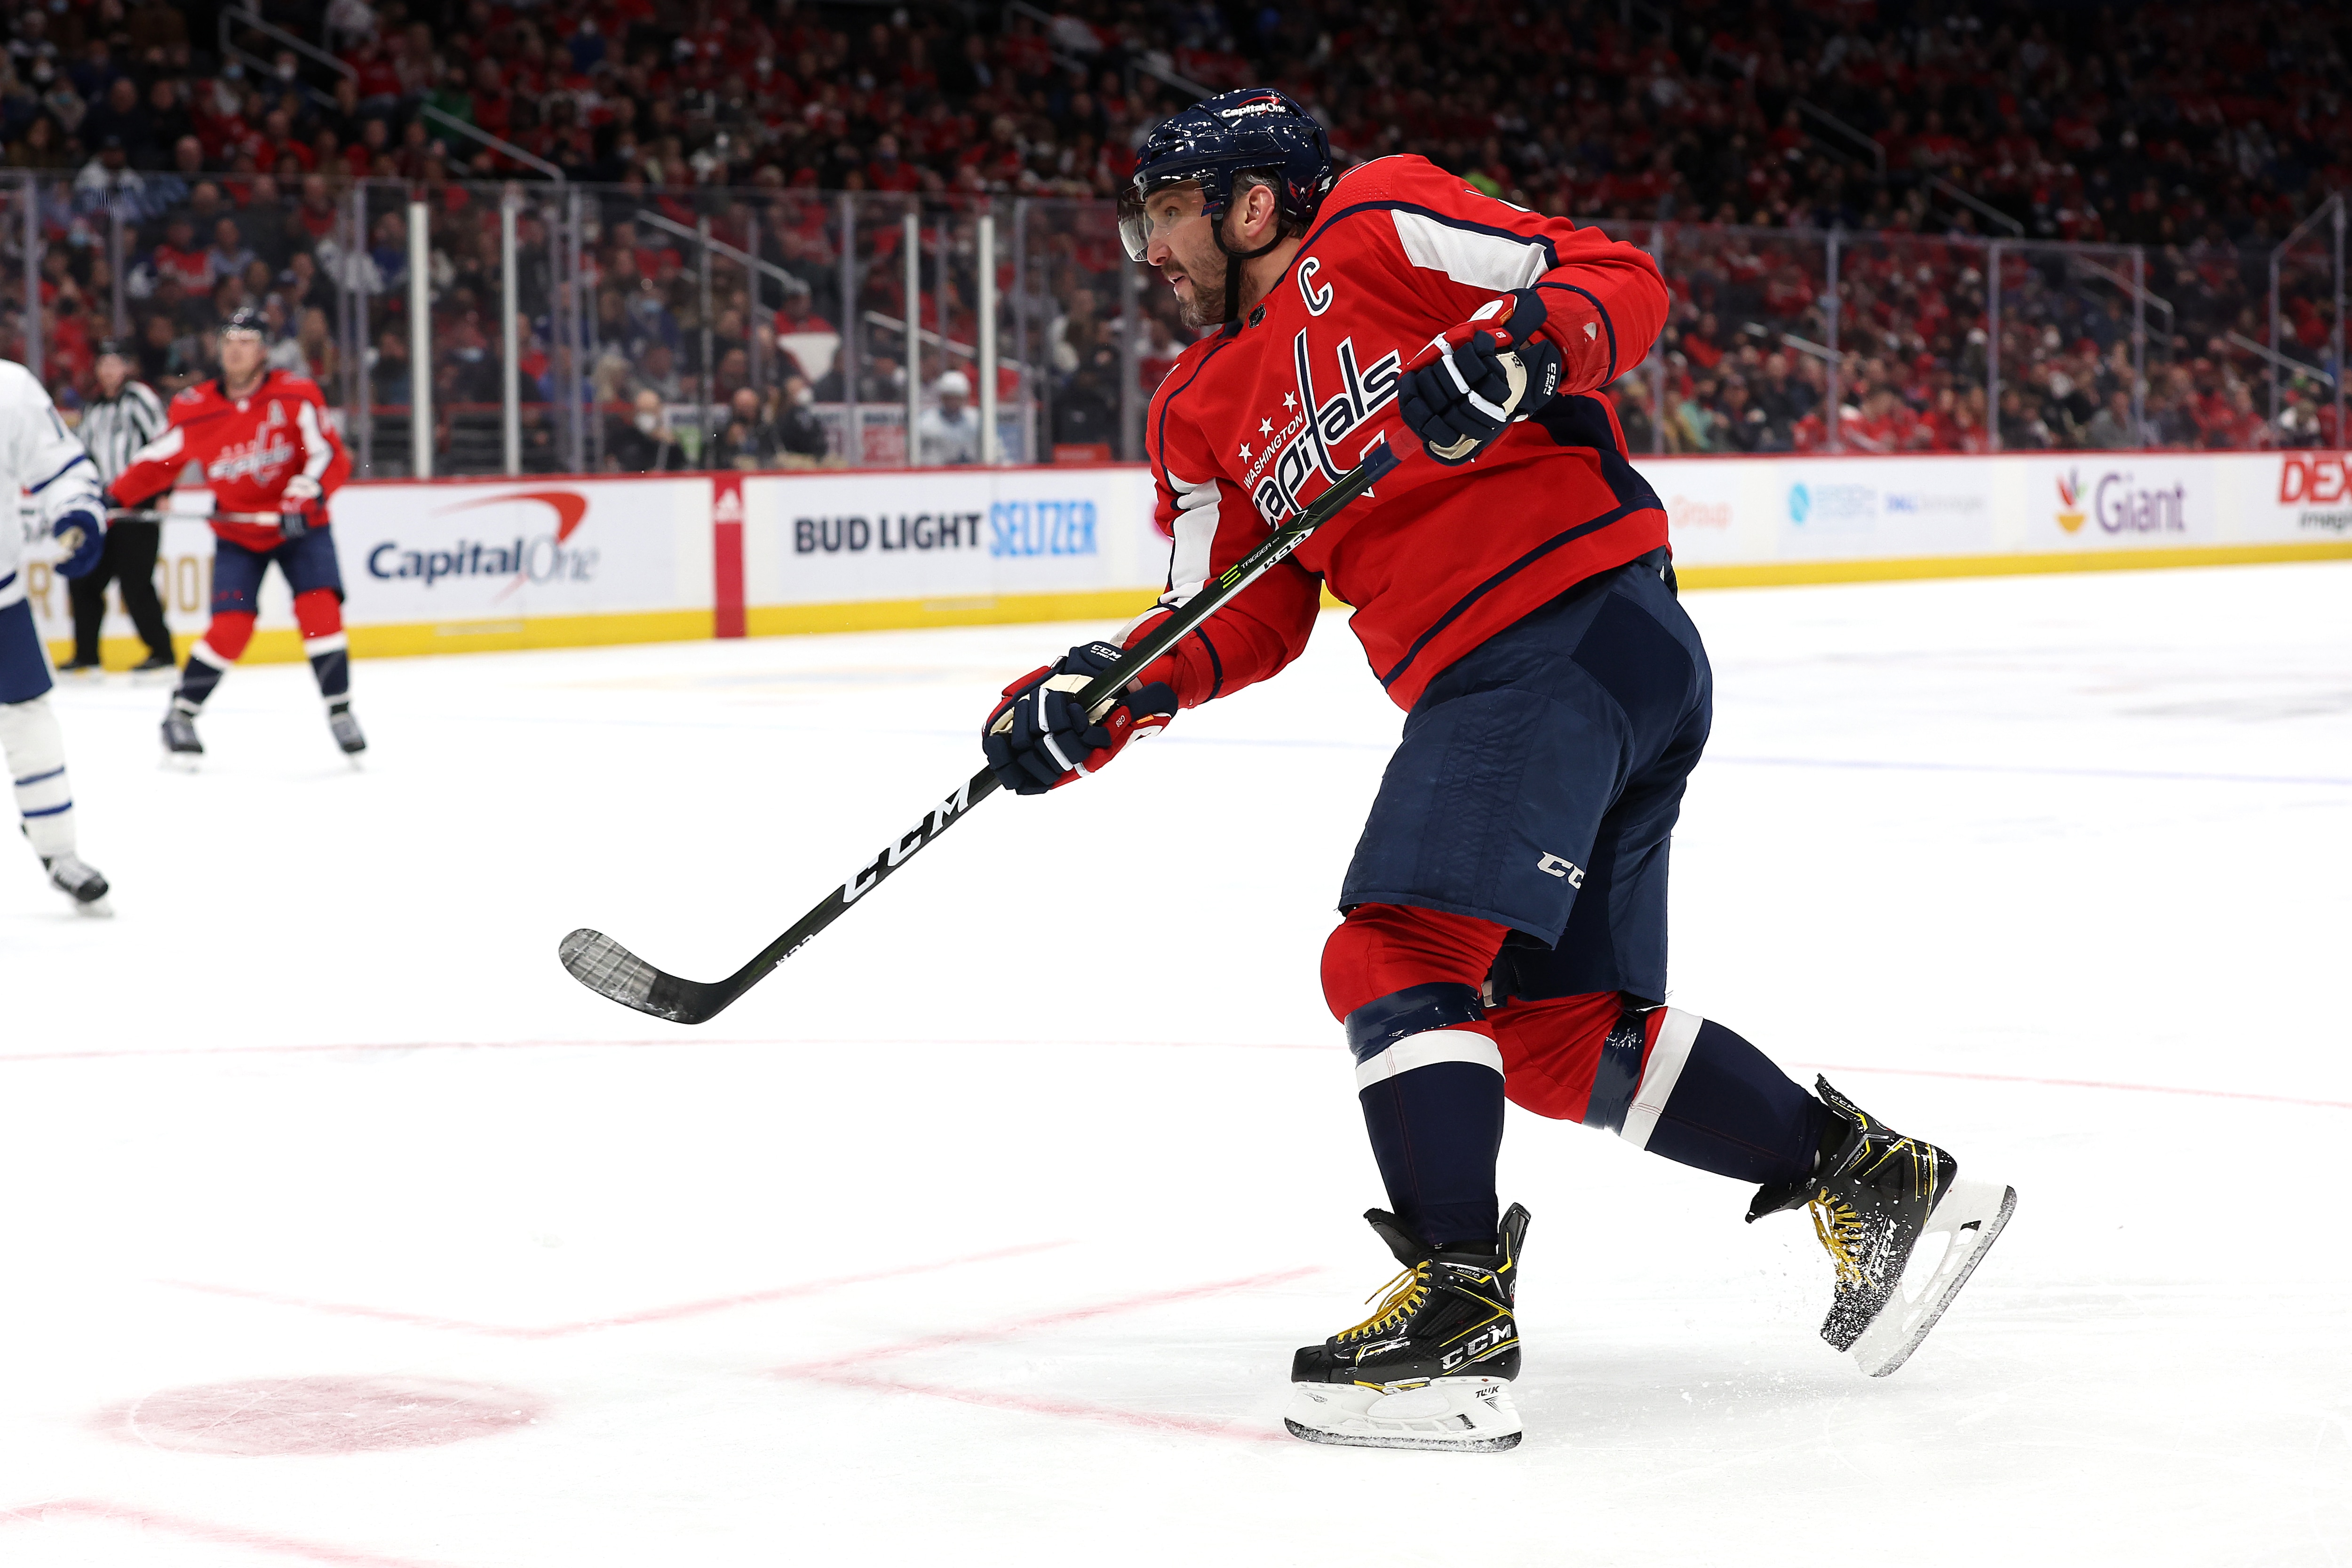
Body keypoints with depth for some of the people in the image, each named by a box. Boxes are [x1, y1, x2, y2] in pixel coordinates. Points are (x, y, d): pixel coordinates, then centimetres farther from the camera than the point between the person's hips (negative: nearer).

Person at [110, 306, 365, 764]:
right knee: (231, 627, -12)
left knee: (320, 608, -18)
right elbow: (158, 462, 3)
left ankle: (340, 712, -4)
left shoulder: (296, 395, -14)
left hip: (299, 525, -1)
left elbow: (331, 455, -18)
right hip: (236, 533, 1)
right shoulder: (196, 409, -8)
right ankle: (180, 715, 5)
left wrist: (306, 495, -34)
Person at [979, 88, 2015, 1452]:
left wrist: (1520, 351, -24)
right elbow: (1247, 619, 19)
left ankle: (1458, 1318, -18)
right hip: (1486, 690, 9)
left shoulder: (1380, 225, 0)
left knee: (1396, 956, -17)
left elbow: (1621, 282, -5)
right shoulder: (1207, 409, 22)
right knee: (1562, 1030, 9)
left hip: (1582, 622, -9)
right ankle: (1871, 1180, 19)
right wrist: (1113, 695, 3)